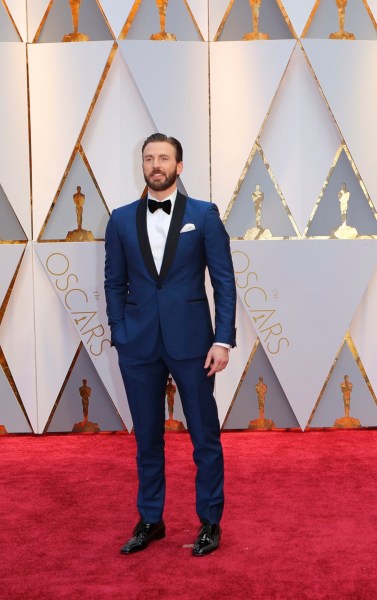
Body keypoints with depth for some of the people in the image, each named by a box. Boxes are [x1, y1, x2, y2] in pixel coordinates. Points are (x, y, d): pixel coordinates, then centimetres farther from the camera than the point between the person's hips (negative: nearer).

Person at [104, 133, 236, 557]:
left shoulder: (204, 215, 0)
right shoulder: (121, 219, 7)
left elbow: (224, 281, -2)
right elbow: (114, 283, 9)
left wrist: (223, 340, -9)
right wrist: (120, 336, 2)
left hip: (191, 342, -2)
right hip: (138, 346, 2)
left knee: (204, 435, 6)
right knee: (147, 437, 12)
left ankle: (210, 521, 23)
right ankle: (150, 521, 28)